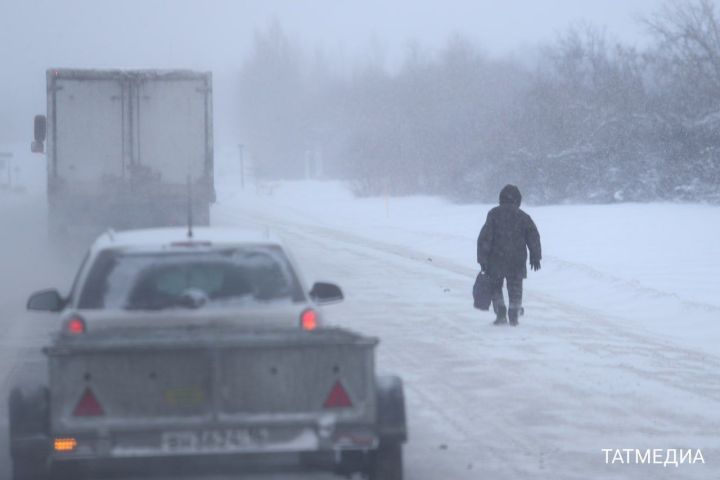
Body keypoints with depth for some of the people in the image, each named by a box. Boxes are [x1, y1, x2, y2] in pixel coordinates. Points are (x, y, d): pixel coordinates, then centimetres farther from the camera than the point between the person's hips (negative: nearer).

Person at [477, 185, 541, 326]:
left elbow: (485, 237, -7)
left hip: (496, 259, -2)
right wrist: (535, 256, 14)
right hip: (517, 260, 2)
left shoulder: (494, 214, -4)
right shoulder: (523, 216, 2)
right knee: (515, 288, 12)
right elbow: (533, 236, 5)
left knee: (495, 287, 13)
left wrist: (482, 259, -4)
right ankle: (514, 316, 7)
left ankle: (501, 315, 3)